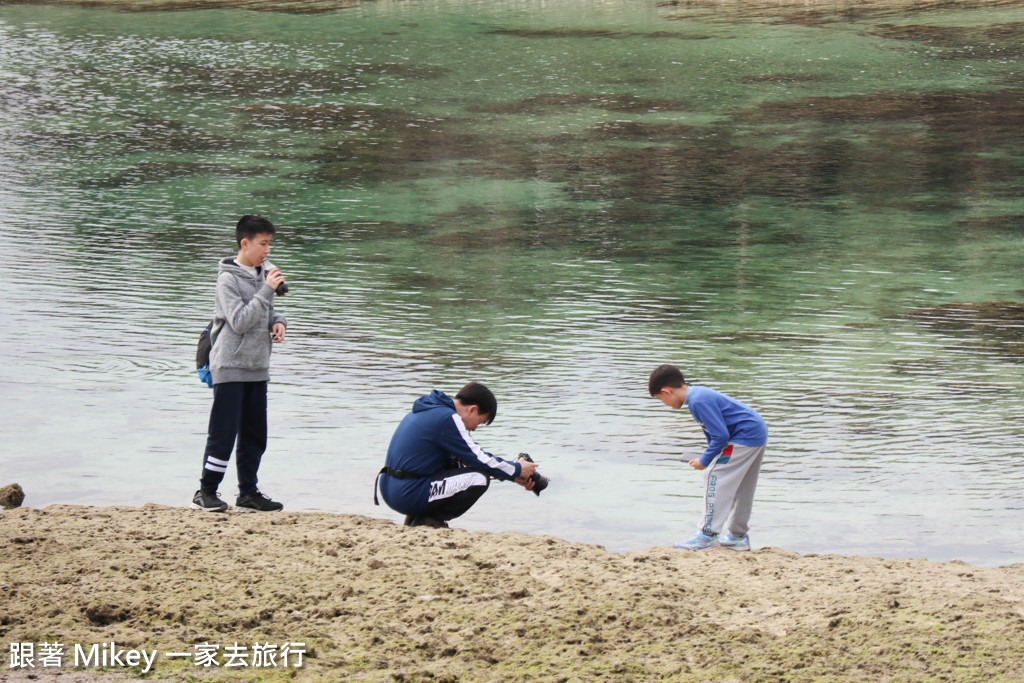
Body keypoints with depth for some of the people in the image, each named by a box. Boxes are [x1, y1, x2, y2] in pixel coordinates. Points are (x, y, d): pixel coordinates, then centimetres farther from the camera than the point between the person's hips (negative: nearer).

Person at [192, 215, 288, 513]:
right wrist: (267, 290, -20)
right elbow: (240, 321, -20)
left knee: (255, 435, 10)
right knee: (223, 433, -5)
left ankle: (248, 493, 18)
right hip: (230, 367, -7)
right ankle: (206, 492, 5)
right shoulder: (228, 278, -12)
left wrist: (278, 322, 0)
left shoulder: (264, 273, 10)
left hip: (257, 367, 7)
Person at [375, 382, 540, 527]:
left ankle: (416, 517, 12)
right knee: (479, 478, -11)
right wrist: (517, 470, 5)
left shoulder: (432, 410, 16)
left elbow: (469, 454, 22)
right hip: (408, 496, -10)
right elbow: (479, 459, -10)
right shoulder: (447, 418, -14)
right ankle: (427, 521, -5)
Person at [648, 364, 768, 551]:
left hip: (745, 436, -10)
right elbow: (714, 429, 22)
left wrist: (705, 461, -9)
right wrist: (710, 457, 13)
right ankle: (738, 536, 26)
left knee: (715, 476, -9)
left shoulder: (699, 401, -20)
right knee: (741, 486, 17)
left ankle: (708, 535, -7)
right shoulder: (698, 394, 12)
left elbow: (721, 435, -21)